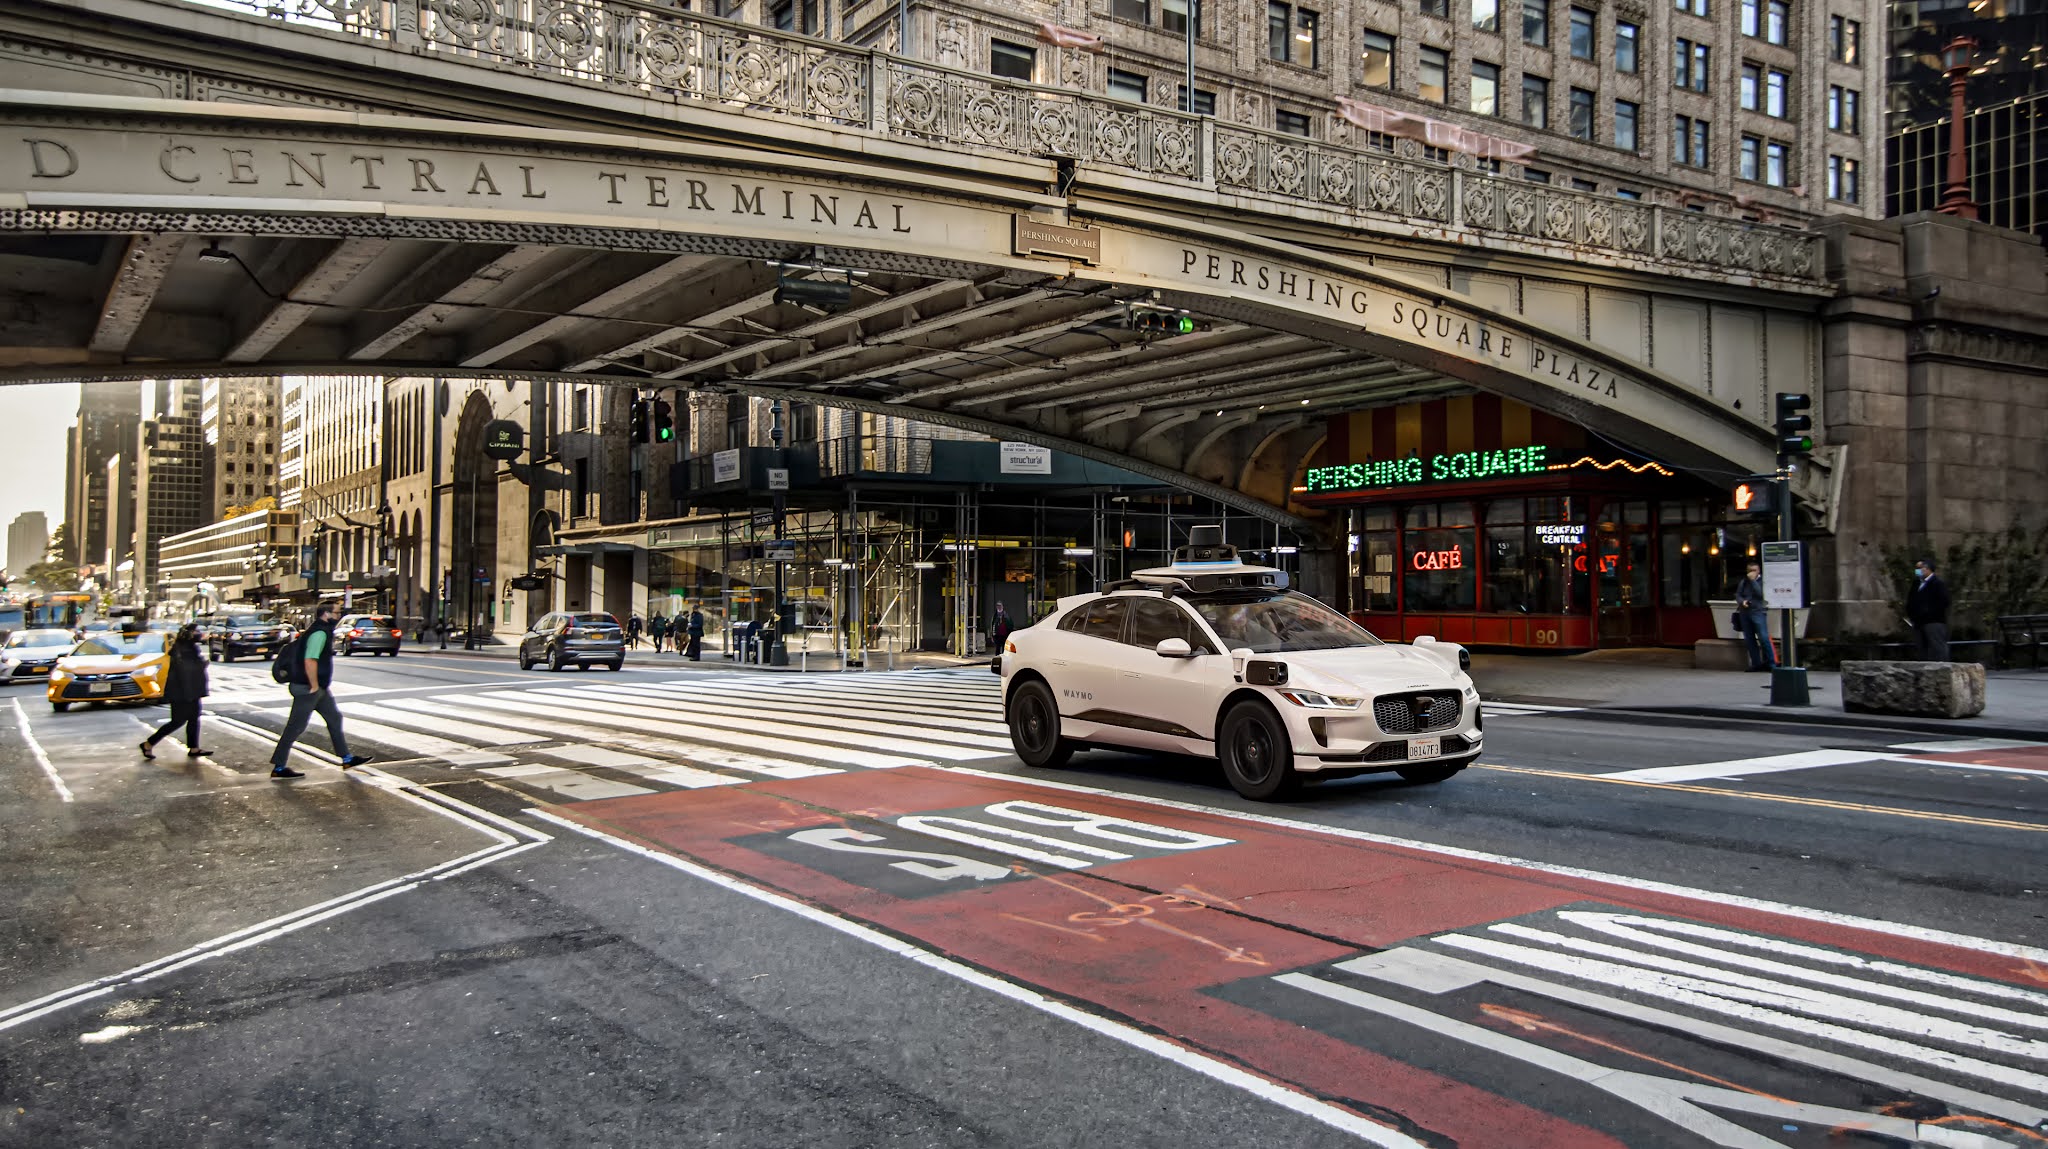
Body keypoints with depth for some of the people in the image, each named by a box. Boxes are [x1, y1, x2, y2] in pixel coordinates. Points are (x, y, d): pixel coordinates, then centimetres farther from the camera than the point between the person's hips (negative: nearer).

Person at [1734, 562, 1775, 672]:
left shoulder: (1762, 581, 3)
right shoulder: (1743, 582, 16)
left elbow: (1760, 593, -13)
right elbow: (1737, 595, 13)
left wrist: (1753, 580, -11)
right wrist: (1742, 601, -8)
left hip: (1758, 612, -5)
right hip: (1744, 612, 5)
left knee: (1764, 638, -14)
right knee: (1749, 640, 5)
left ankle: (1771, 662, -10)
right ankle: (1756, 663, 9)